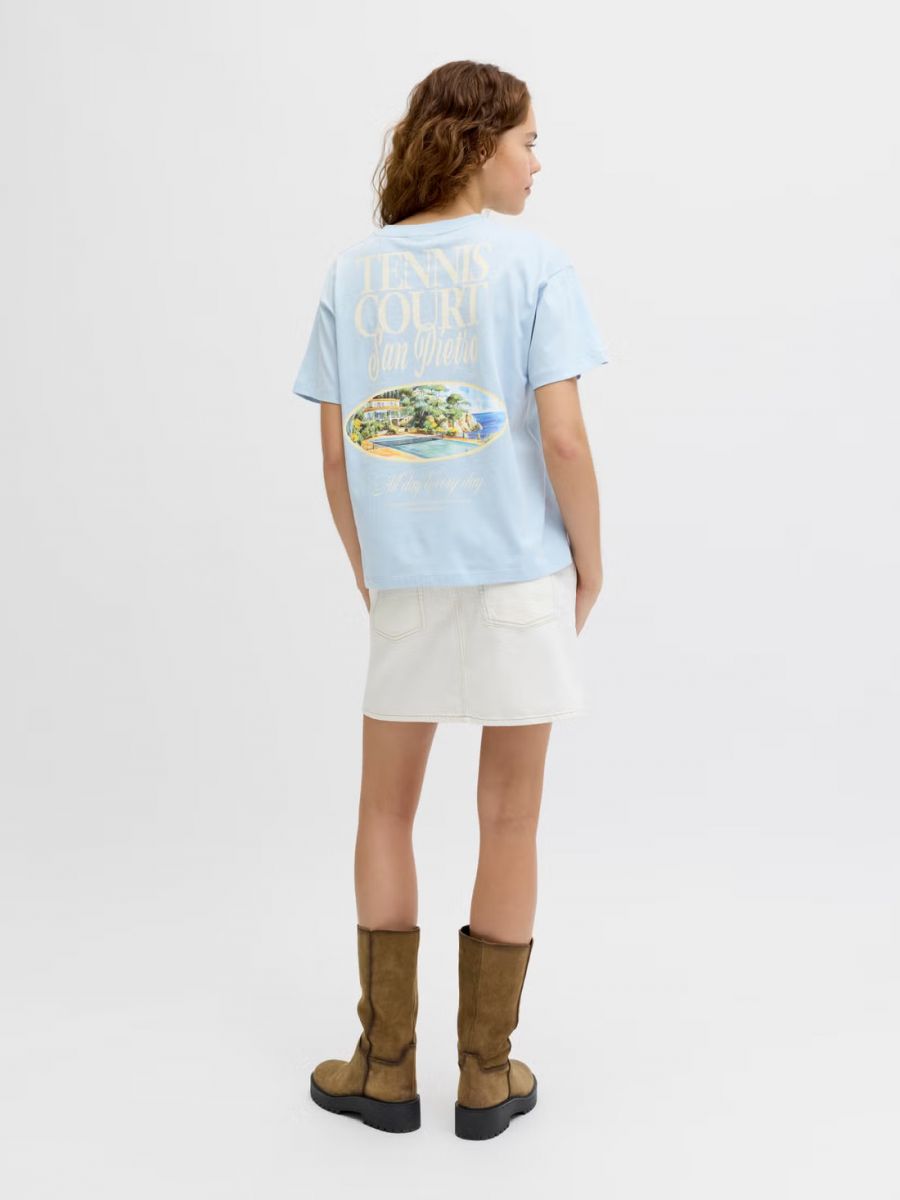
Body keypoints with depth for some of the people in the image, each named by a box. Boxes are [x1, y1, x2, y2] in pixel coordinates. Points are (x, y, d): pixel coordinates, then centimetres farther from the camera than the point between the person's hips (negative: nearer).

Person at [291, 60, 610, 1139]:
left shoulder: (351, 272, 5)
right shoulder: (532, 262, -5)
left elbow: (334, 456, 3)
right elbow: (563, 440, -11)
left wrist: (366, 569, 14)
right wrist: (590, 563, 2)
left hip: (403, 579, 3)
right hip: (521, 571, -2)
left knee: (386, 811, 15)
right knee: (509, 818, 9)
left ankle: (386, 1065, 23)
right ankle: (487, 1074, 21)